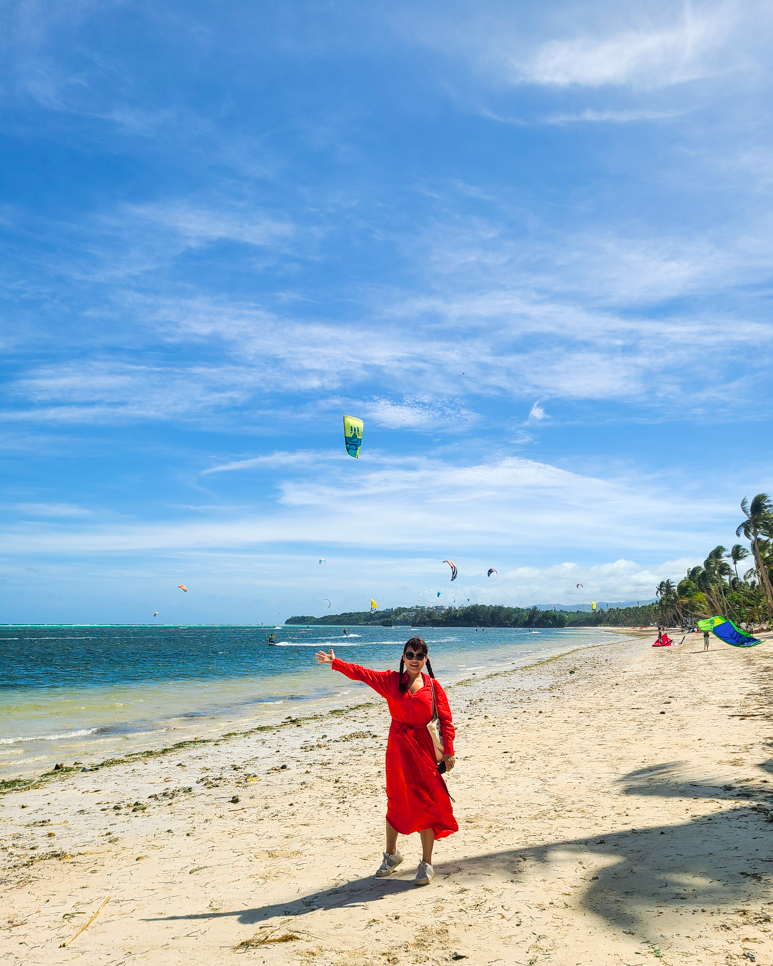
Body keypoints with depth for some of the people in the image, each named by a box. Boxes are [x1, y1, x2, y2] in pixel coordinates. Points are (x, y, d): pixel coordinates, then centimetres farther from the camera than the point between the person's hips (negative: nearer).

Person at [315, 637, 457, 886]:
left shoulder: (433, 686, 1)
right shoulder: (391, 680, 3)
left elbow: (445, 719, -1)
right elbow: (362, 673, -5)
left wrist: (448, 750, -8)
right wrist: (336, 663, -15)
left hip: (424, 749, -1)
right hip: (398, 748, 1)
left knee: (425, 804, 1)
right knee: (397, 802, 10)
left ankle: (426, 864, 15)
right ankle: (391, 854, 31)